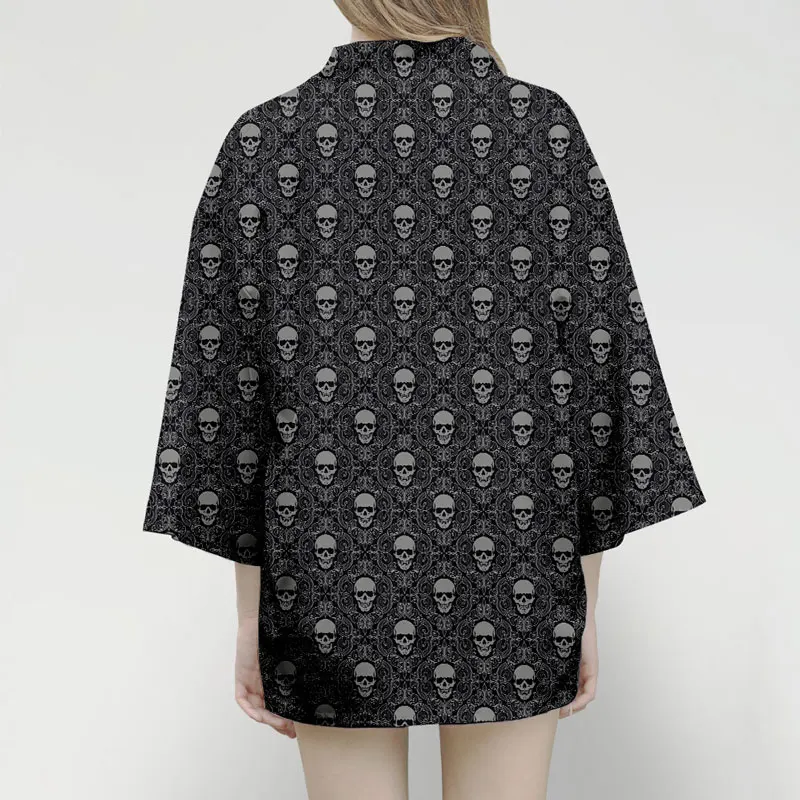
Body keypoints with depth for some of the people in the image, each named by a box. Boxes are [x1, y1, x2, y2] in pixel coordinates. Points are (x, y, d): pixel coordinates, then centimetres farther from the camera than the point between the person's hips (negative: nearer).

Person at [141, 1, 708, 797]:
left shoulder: (265, 141, -3)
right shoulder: (544, 128, -2)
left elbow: (228, 386, -5)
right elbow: (597, 367, -4)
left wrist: (250, 616, 4)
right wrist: (587, 607, 5)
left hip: (336, 578, 0)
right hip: (506, 580, 1)